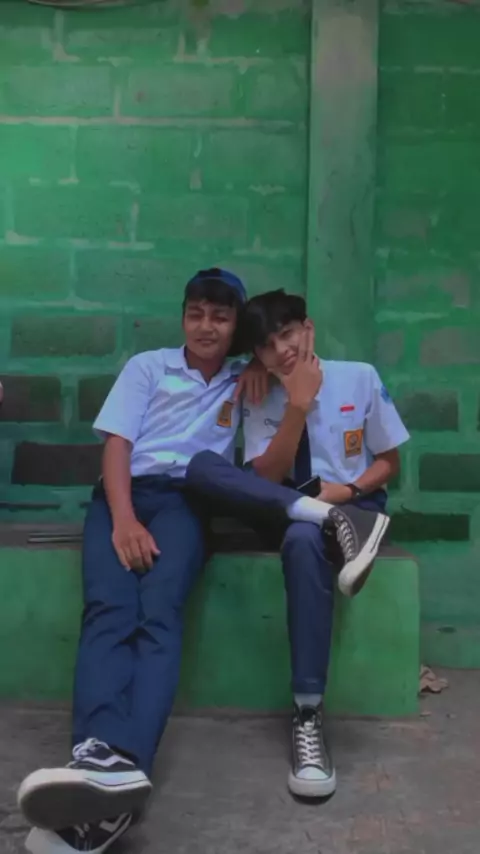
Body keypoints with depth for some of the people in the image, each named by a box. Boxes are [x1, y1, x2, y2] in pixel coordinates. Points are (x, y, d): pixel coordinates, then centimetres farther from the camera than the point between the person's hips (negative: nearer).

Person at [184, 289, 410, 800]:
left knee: (304, 539, -42)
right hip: (286, 510, 3)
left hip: (353, 504, -2)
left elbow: (388, 461, 5)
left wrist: (347, 491, -15)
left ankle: (308, 713, -38)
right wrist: (298, 405, -16)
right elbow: (265, 479, -8)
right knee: (201, 467, -25)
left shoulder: (360, 378, 1)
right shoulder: (260, 402, 4)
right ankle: (332, 523, -34)